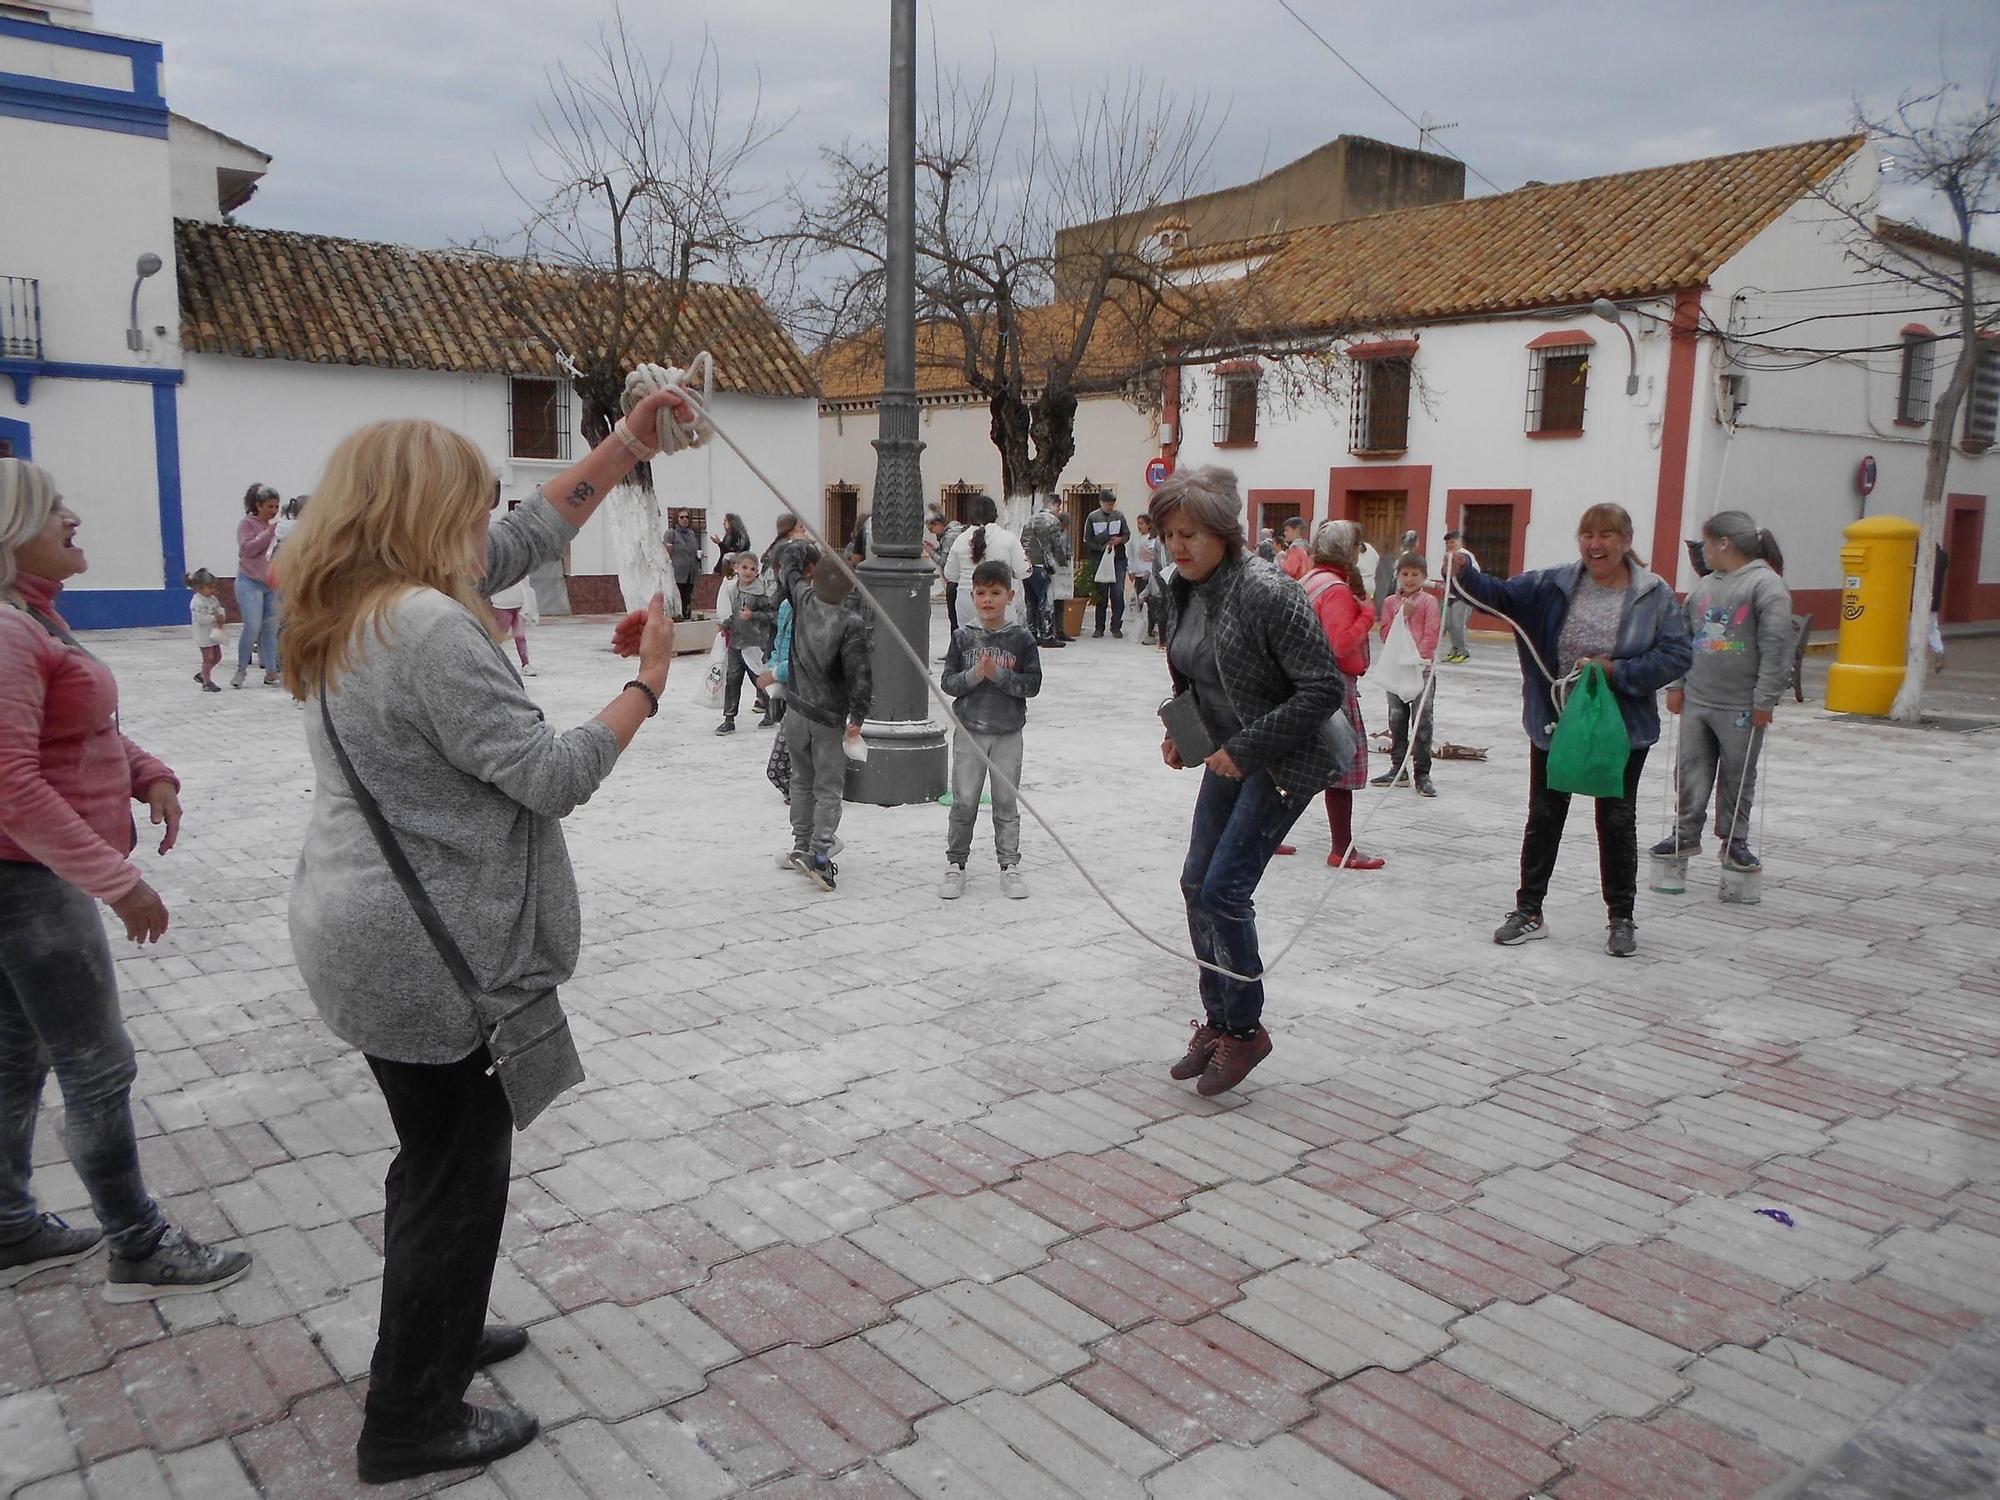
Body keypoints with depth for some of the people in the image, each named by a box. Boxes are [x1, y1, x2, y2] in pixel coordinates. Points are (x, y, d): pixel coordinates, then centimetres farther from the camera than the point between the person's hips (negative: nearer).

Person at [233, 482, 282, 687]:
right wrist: (270, 531, -18)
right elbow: (248, 548, -17)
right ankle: (241, 669, 3)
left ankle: (271, 672, 8)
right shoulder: (247, 523, -3)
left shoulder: (275, 525, 10)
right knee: (252, 627, -12)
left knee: (270, 629, 4)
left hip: (272, 584, 5)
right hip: (250, 582, -5)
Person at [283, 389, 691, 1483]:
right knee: (458, 1171, 5)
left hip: (371, 940, 10)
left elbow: (527, 536, 14)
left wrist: (626, 444, 13)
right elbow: (552, 774, -22)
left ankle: (441, 1331, 43)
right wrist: (647, 685, -10)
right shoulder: (431, 629, -23)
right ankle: (411, 1419, 20)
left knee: (438, 1154, 25)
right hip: (435, 952, -10)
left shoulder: (350, 611, 8)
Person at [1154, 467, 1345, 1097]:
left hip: (1285, 761, -8)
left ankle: (1245, 1029, 9)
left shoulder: (1268, 595, -24)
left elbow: (1324, 688, -23)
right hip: (1231, 756, 8)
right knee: (1197, 884, 7)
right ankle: (1218, 1021, 23)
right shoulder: (1178, 594, 1)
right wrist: (1178, 730, 1)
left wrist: (1247, 748, -23)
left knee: (1224, 890, -11)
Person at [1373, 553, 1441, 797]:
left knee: (1422, 722, -5)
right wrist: (1403, 614, -10)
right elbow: (1385, 634, 0)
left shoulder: (1428, 602, -1)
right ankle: (1398, 770, 19)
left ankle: (1422, 774, -1)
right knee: (1397, 720, 9)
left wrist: (1420, 657, -19)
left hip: (1422, 668, -4)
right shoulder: (1390, 602, 8)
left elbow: (1431, 635, -8)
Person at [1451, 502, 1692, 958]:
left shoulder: (1655, 595, -8)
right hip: (1555, 726, 2)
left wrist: (1614, 671, -21)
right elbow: (1500, 594, -9)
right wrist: (1466, 571, -29)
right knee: (1543, 818, 10)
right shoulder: (1554, 585, -3)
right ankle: (1529, 912, 23)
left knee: (1617, 822, 11)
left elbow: (1676, 655, -11)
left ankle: (1621, 919, 26)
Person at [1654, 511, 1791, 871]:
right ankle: (1686, 835, 19)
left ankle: (1734, 841, 18)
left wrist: (1764, 700, -16)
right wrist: (1676, 685, 12)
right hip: (1696, 702, 6)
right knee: (1691, 770, 9)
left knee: (1738, 777, 7)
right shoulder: (1705, 586, 12)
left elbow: (1776, 648, -14)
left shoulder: (1765, 585, -9)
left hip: (1741, 708, -6)